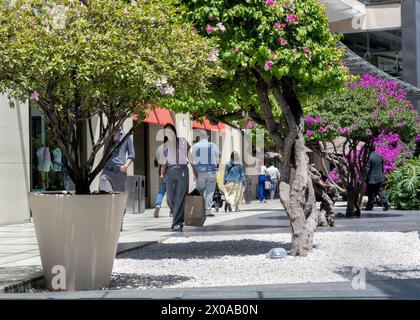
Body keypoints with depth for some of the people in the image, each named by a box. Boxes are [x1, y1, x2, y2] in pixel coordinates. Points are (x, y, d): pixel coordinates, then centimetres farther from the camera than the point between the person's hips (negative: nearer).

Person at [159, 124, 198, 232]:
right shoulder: (166, 145, 12)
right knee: (170, 197, -3)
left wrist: (193, 169, 15)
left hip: (182, 171, -3)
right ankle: (179, 220, 17)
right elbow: (164, 162, 13)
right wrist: (162, 175, 4)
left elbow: (189, 155, 14)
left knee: (180, 198, -10)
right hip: (170, 171, 3)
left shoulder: (183, 142, 6)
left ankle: (177, 223, -13)